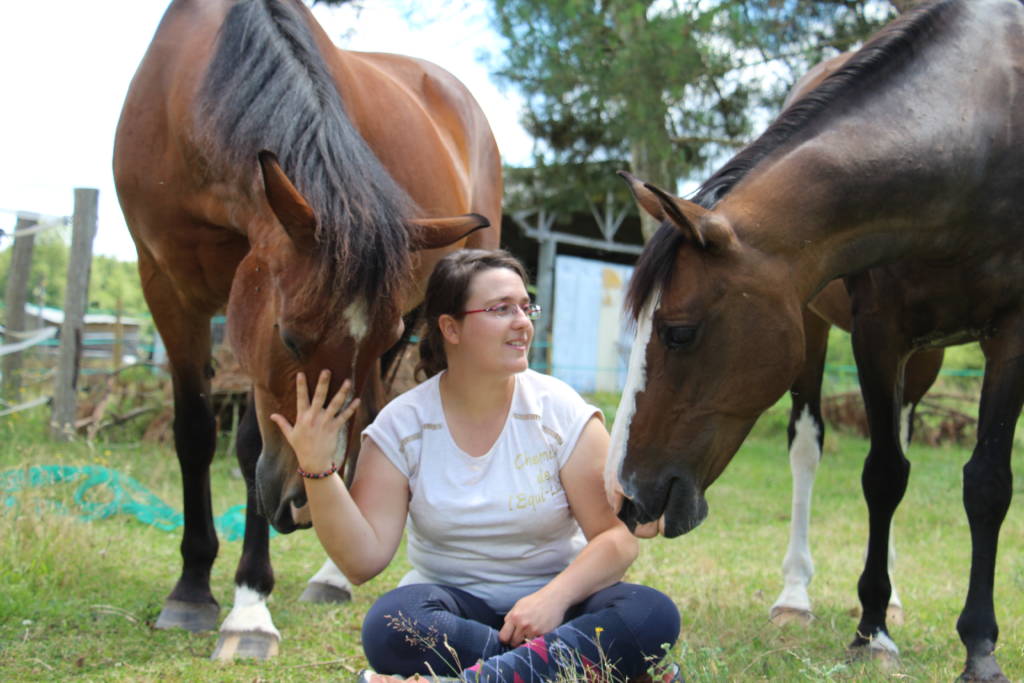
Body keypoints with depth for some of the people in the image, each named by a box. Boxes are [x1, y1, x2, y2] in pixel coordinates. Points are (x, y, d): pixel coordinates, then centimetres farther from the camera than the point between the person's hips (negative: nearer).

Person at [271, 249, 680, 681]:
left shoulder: (562, 412, -4)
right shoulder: (400, 426, -3)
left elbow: (617, 537, -9)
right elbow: (363, 562, -9)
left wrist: (556, 596, -26)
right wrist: (317, 470, -22)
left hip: (551, 607, 1)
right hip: (452, 603, 0)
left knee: (653, 614, -29)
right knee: (390, 625, -34)